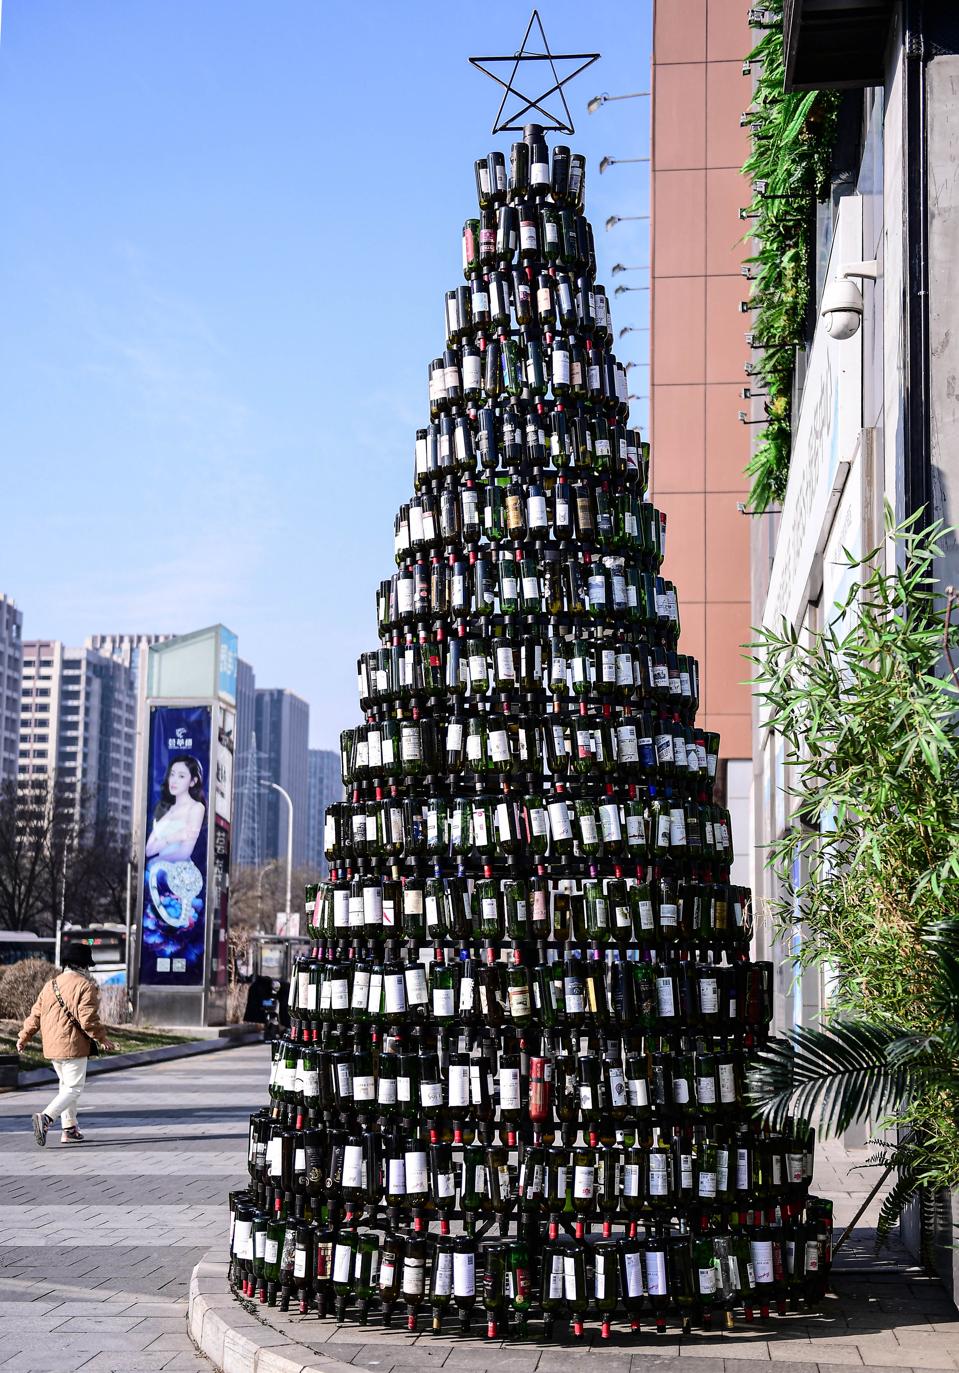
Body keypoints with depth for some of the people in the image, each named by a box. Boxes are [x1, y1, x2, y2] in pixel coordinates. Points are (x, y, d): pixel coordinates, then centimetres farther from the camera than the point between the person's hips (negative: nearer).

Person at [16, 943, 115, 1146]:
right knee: (74, 1089, -3)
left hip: (51, 1046, 7)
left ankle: (69, 1129, 20)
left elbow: (36, 1014, 12)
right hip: (73, 1046, -7)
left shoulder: (50, 985, 12)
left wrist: (24, 1037, 20)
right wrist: (102, 1038, -3)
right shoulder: (85, 986, -10)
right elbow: (88, 1019, -15)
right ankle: (46, 1117, -23)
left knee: (66, 1085, 20)